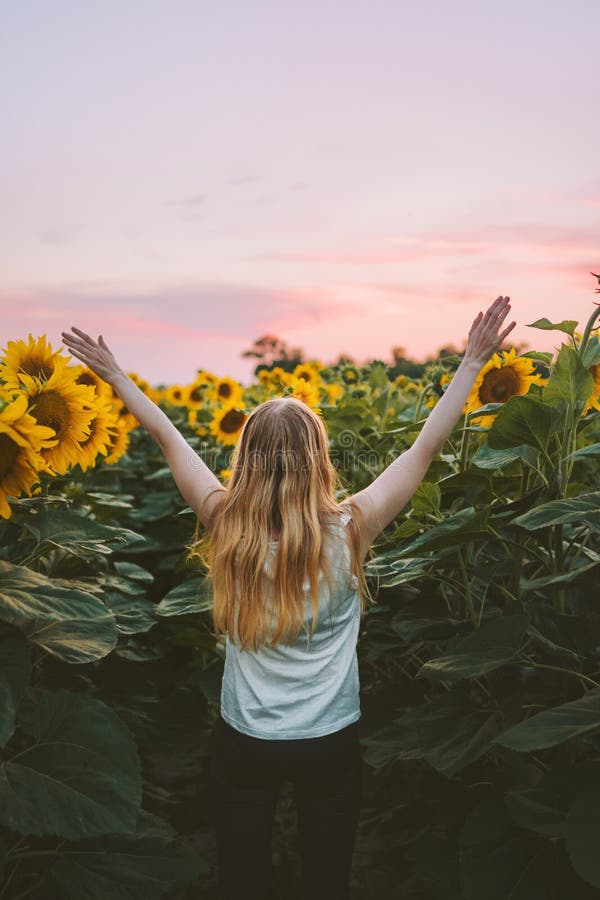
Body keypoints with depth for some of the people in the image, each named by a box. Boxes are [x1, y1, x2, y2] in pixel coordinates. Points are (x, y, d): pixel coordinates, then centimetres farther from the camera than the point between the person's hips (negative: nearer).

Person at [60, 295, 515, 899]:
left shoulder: (225, 528, -17)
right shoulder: (349, 532, -21)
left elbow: (170, 440, -4)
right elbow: (425, 447, -14)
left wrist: (117, 377, 10)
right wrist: (474, 361, -6)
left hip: (243, 743, 1)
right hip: (331, 743, -1)